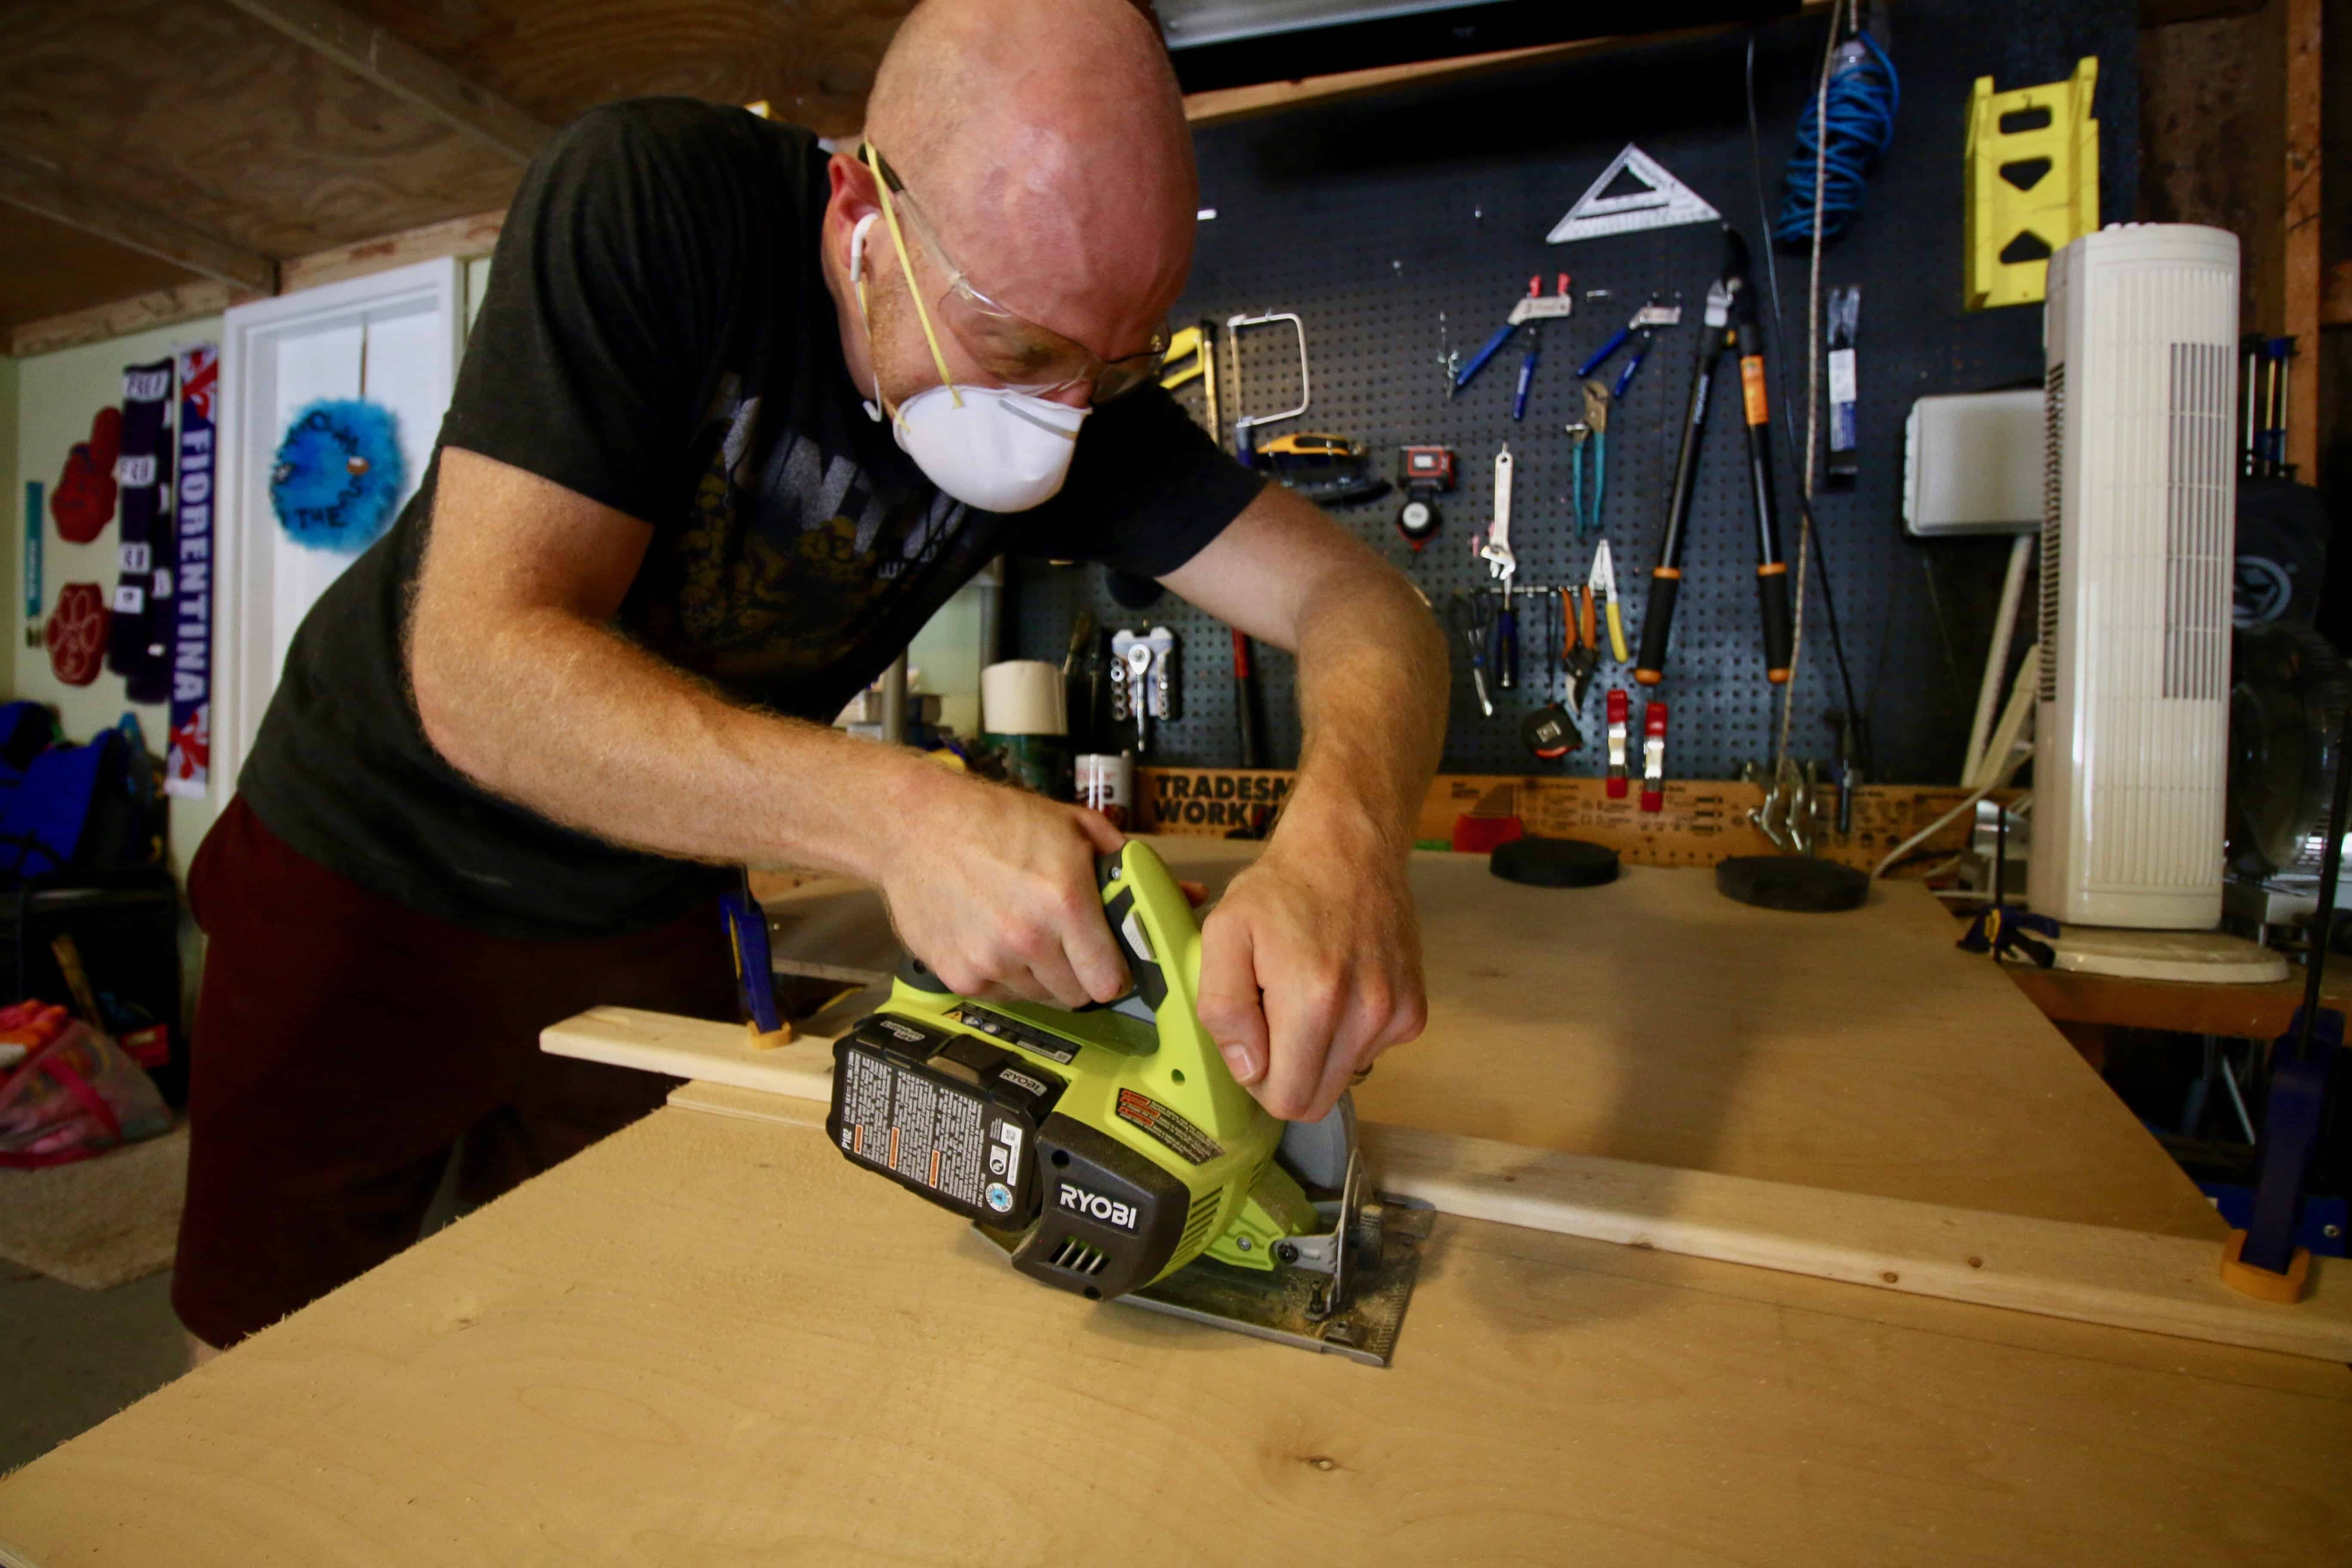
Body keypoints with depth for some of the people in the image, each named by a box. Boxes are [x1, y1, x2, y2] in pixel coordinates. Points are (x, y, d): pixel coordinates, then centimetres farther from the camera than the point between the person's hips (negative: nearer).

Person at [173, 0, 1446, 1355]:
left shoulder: (1077, 381, -14)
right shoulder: (646, 199, -25)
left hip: (648, 922, 3)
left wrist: (1346, 840, -40)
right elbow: (478, 666, -32)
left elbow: (1360, 601, -18)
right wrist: (897, 818, -45)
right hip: (371, 879, -2)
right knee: (276, 1341, 15)